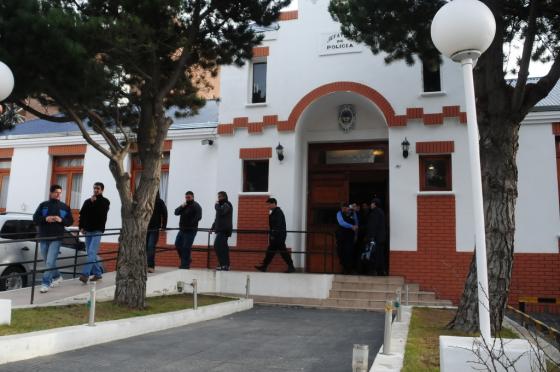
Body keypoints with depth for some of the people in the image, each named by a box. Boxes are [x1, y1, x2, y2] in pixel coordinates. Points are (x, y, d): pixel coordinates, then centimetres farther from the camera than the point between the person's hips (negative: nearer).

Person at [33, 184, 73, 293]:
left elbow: (70, 221, 8)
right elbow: (35, 218, 3)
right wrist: (45, 219, -15)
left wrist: (61, 220, -11)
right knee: (47, 262, 13)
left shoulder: (65, 207, 7)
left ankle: (45, 283, -8)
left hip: (56, 238, -3)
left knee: (50, 262, -11)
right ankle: (57, 277, 33)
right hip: (43, 238, 3)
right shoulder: (43, 205, 8)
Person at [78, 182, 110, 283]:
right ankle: (97, 273, 17)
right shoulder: (88, 201, 14)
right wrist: (81, 227, 1)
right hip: (88, 231, 5)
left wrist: (94, 203, -10)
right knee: (91, 254, 8)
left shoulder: (105, 201, 1)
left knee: (91, 253, -15)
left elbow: (101, 213, -14)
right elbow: (82, 214, 11)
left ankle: (85, 274, -20)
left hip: (97, 231, -5)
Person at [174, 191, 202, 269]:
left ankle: (185, 264, -1)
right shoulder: (184, 205, 16)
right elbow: (176, 212, 9)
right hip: (182, 230, 9)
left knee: (186, 247, -8)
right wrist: (181, 207, -8)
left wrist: (191, 224, -24)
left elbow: (198, 217, -20)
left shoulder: (196, 206, -8)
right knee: (177, 244, 12)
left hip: (190, 230, -9)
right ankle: (186, 260, 26)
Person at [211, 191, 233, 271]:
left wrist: (216, 205, -7)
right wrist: (213, 227, 18)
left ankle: (223, 264, -17)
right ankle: (225, 265, 12)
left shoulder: (227, 205, -6)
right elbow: (217, 218, 25)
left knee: (217, 246, -16)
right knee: (223, 247, 9)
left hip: (224, 230, -10)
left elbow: (221, 212, -23)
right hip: (221, 230, 10)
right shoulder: (222, 205, 23)